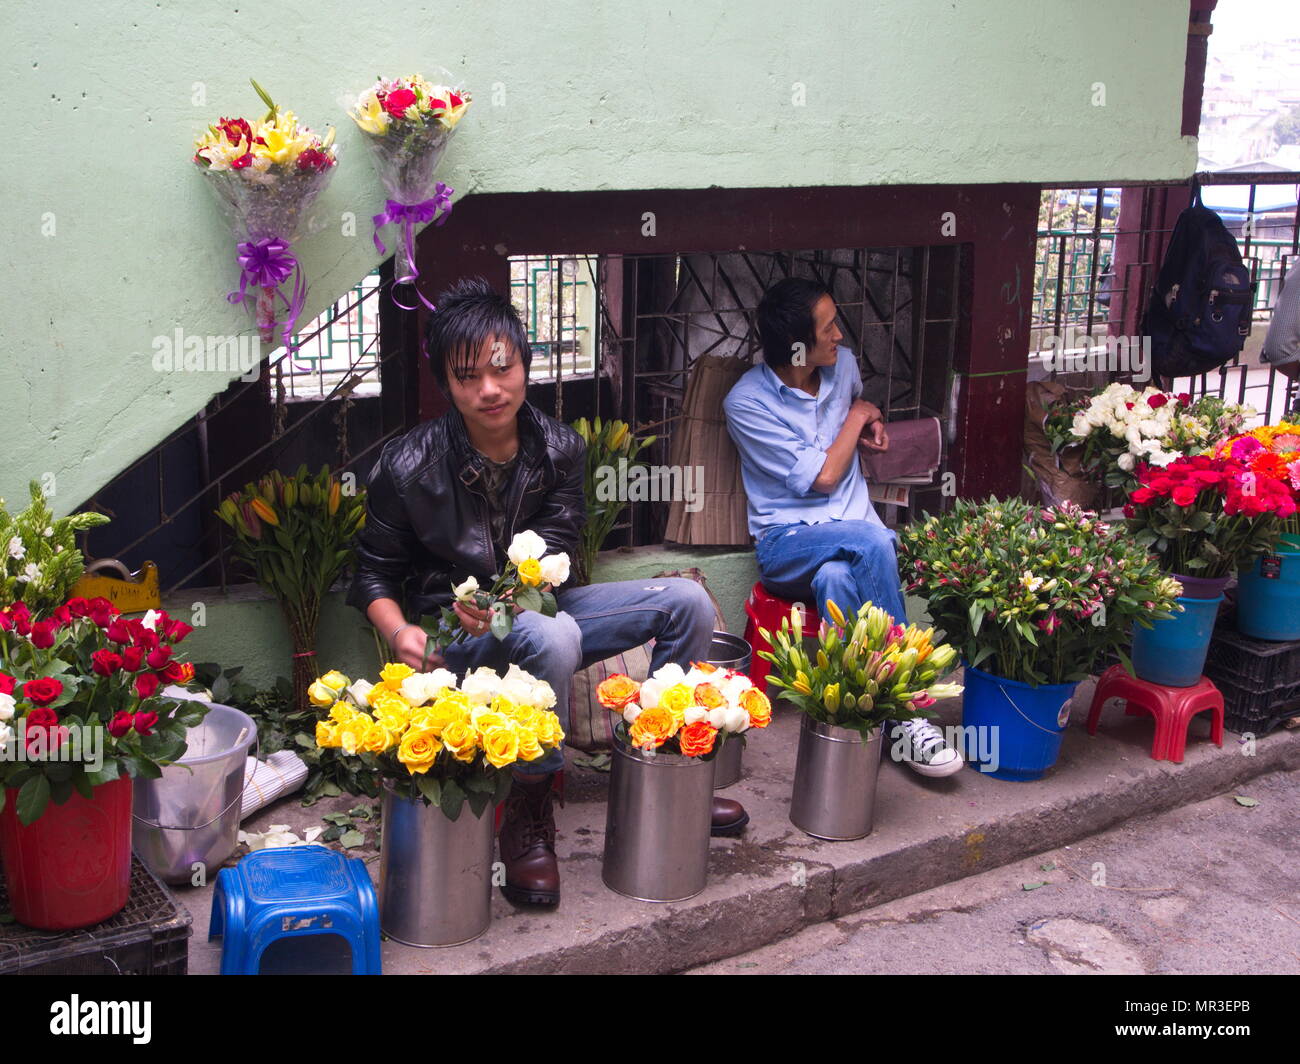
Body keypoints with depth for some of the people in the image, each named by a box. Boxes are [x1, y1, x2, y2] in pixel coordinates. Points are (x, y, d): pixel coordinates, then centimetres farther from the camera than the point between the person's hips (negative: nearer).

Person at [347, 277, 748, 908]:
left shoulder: (560, 448, -3)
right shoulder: (409, 466, -13)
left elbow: (551, 555, -9)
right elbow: (375, 572, -4)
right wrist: (400, 632, -24)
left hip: (530, 608, 5)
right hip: (454, 638, -5)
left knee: (686, 602, -7)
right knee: (552, 637, -39)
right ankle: (528, 819, -23)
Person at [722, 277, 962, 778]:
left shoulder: (843, 364, 8)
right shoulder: (747, 402, -9)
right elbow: (823, 477, -10)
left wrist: (873, 424, 14)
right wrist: (858, 417, 3)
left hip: (853, 529, 4)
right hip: (786, 540, -4)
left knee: (836, 578, -35)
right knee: (873, 542, -35)